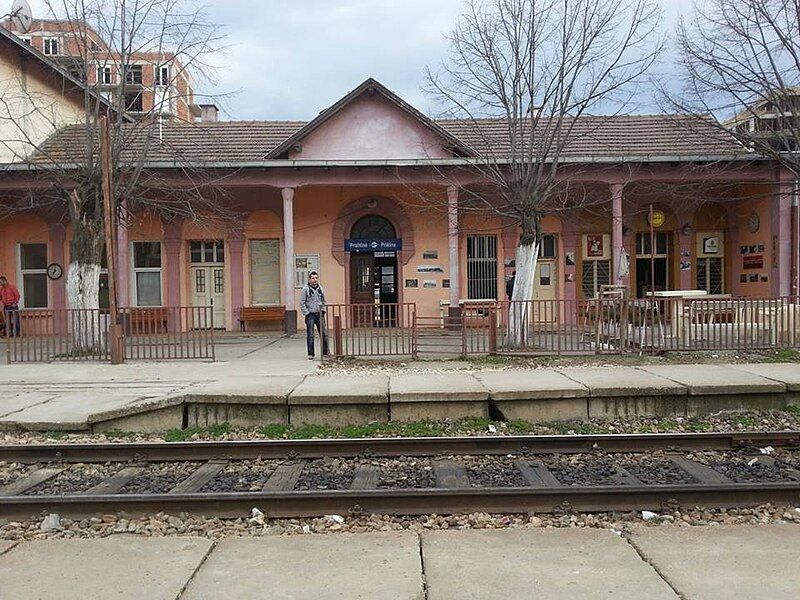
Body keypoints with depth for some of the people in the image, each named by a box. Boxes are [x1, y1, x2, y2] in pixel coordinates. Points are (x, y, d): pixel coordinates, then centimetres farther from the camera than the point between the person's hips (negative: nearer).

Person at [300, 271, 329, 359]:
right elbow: (302, 303, -5)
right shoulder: (305, 289, -5)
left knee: (324, 334, 4)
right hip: (310, 315, -4)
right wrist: (306, 313, -10)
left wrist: (323, 310, 7)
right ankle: (310, 354, 5)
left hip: (319, 314, 4)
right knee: (310, 335, -2)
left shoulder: (320, 288, 9)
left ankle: (325, 352, 14)